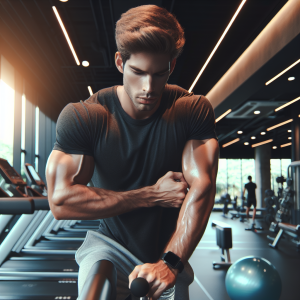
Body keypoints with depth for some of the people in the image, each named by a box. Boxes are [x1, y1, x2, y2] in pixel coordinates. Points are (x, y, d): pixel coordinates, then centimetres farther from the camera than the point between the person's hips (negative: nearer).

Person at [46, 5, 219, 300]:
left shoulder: (194, 111, -13)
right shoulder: (81, 117, -16)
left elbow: (201, 187, -21)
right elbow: (61, 200, -22)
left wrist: (170, 263, -33)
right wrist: (153, 195, -22)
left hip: (171, 253, 3)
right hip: (110, 245, -2)